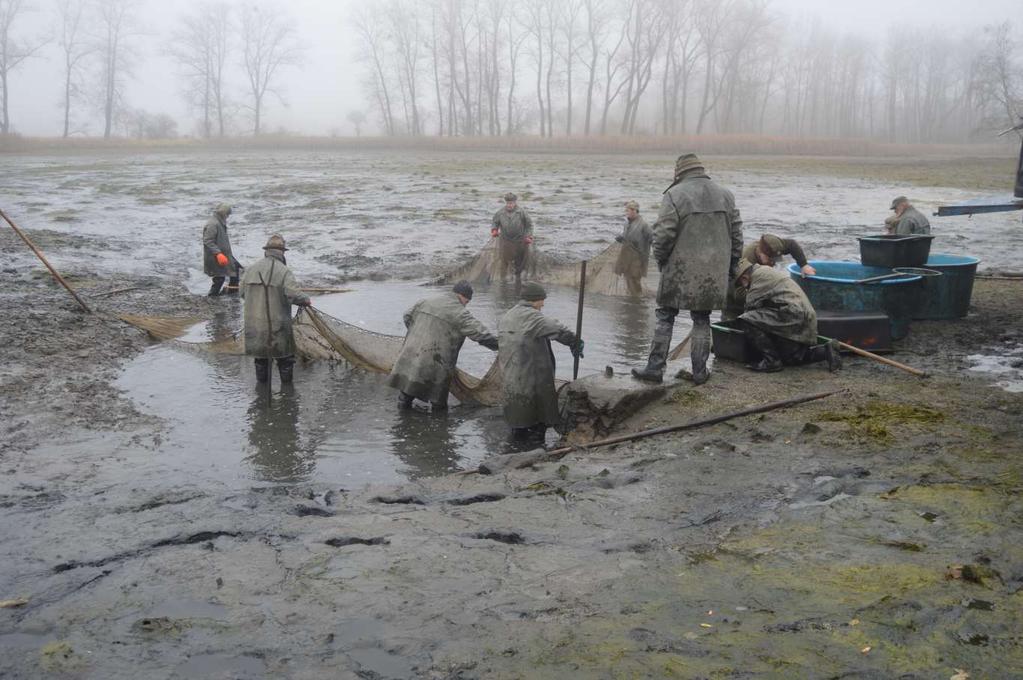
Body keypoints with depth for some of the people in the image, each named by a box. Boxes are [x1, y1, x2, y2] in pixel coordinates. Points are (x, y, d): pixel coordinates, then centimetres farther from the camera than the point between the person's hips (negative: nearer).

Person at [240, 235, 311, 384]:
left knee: (260, 354, 20)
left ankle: (261, 383, 29)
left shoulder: (251, 269, 3)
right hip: (278, 325, -5)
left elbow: (242, 292, 10)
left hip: (254, 323, 5)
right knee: (285, 357, 10)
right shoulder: (284, 271, -13)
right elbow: (295, 295, -22)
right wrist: (306, 300, -3)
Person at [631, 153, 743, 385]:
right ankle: (700, 372, 15)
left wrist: (660, 260, 3)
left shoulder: (674, 195, -8)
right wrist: (730, 265, 18)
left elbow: (663, 234, -13)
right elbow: (737, 234, 11)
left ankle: (655, 368, 7)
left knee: (665, 317, 6)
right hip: (714, 272, 4)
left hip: (680, 270, -4)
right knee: (702, 319, 12)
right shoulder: (725, 195, 9)